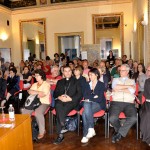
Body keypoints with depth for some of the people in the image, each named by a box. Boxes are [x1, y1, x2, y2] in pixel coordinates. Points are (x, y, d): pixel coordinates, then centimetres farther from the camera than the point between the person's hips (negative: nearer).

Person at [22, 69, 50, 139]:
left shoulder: (46, 84, 0)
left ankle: (42, 131, -18)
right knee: (24, 112, -18)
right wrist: (38, 92, -10)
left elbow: (43, 94, -14)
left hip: (44, 103, -6)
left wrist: (34, 92, -2)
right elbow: (29, 91, 3)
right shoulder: (34, 84, 20)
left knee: (38, 113, -35)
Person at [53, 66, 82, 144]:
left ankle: (60, 134, -31)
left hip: (71, 101, -3)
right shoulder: (60, 81, 25)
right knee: (58, 106, -35)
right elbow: (55, 93, 17)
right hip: (60, 100, 3)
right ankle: (63, 127, -34)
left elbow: (80, 94, 4)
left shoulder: (76, 81, 15)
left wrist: (70, 98, -12)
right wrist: (59, 97, -7)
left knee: (61, 111, -33)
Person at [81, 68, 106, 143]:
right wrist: (93, 97, -9)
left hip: (99, 104, -4)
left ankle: (85, 135, -21)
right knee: (86, 104, -34)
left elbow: (99, 99, -9)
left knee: (85, 113, -31)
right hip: (89, 103, 4)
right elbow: (85, 97, 4)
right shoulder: (87, 84, 16)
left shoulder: (101, 84, 1)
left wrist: (89, 99, -6)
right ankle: (91, 129, -32)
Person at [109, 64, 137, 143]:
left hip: (129, 103, 0)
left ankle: (119, 133, -8)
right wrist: (128, 86, 2)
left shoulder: (132, 81, 20)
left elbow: (132, 91, -1)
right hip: (116, 102, 0)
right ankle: (121, 132, 6)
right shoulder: (115, 79, 22)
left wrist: (119, 89, 0)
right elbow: (115, 87, -2)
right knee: (112, 118, -28)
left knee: (133, 118, -30)